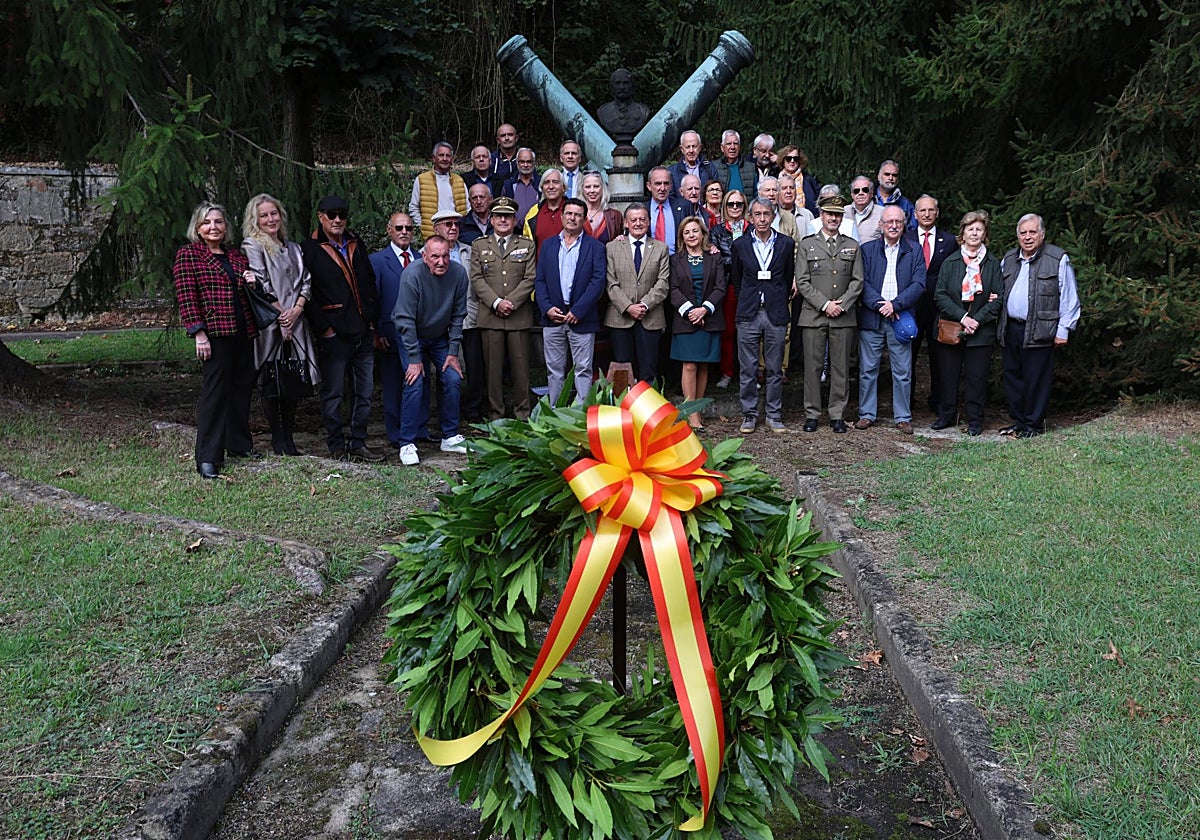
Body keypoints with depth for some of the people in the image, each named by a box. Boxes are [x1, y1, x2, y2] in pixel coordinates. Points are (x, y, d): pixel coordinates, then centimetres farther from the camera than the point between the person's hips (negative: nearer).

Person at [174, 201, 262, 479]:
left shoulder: (237, 256, 17)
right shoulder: (187, 255, 0)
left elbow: (248, 295, 29)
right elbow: (186, 297, -8)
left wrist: (252, 282, 6)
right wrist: (199, 333, -16)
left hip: (243, 331, 7)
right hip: (214, 333, -7)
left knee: (243, 386, 12)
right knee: (214, 391, -8)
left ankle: (239, 443, 27)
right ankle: (207, 458, -4)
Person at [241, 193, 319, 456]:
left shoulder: (293, 247, 19)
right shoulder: (252, 246, 0)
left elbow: (306, 281, 11)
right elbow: (261, 284, -9)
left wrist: (297, 309, -5)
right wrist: (280, 314, -13)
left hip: (294, 321, 6)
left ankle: (288, 438, 14)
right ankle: (277, 439, 6)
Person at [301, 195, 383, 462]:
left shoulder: (357, 246, 15)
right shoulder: (309, 249, -3)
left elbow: (370, 285, 18)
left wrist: (373, 321, 10)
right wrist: (323, 328, -12)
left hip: (364, 332, 6)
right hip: (334, 335, -6)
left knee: (364, 393, 9)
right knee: (333, 394, 3)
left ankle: (358, 444, 19)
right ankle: (337, 445, 14)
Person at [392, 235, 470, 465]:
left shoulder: (458, 273, -14)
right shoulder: (412, 274, -25)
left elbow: (458, 315, -4)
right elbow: (405, 319, -22)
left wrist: (453, 353, -5)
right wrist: (414, 359, -22)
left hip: (440, 337, 4)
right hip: (412, 337, -4)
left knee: (453, 380, -5)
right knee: (414, 384, -16)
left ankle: (450, 437, 11)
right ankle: (407, 444, -7)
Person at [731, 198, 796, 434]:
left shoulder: (786, 244, 3)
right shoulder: (740, 244, 5)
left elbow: (790, 277, 11)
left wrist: (779, 300, 9)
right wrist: (749, 298, 12)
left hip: (776, 314, 0)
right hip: (748, 314, 0)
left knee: (774, 369, 5)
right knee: (748, 368, 3)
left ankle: (774, 415, 15)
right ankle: (749, 414, 14)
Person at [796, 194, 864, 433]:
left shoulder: (852, 246, 13)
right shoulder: (807, 245, 7)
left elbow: (857, 281, 6)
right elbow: (802, 281, -1)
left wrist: (842, 305, -8)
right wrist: (824, 304, -10)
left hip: (843, 317, 1)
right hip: (813, 315, -1)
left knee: (841, 368, 3)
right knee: (813, 366, 0)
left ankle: (837, 415, 11)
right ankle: (812, 414, 9)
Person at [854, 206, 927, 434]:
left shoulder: (914, 252, 9)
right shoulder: (867, 249, 8)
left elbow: (919, 285, -1)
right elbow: (862, 283, -1)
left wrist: (895, 304, -13)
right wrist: (880, 305, -13)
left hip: (900, 319, 0)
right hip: (871, 319, 0)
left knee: (902, 371, 3)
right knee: (868, 369, 3)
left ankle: (903, 417, 11)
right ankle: (866, 414, 14)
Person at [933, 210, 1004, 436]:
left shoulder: (993, 264, 5)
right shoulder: (950, 262, 5)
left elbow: (999, 298, 0)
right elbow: (940, 296, -2)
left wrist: (977, 320, -12)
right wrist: (962, 317, -13)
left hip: (981, 331, -1)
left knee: (976, 377, 3)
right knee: (949, 374, 6)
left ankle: (974, 420, 13)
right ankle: (947, 415, 20)